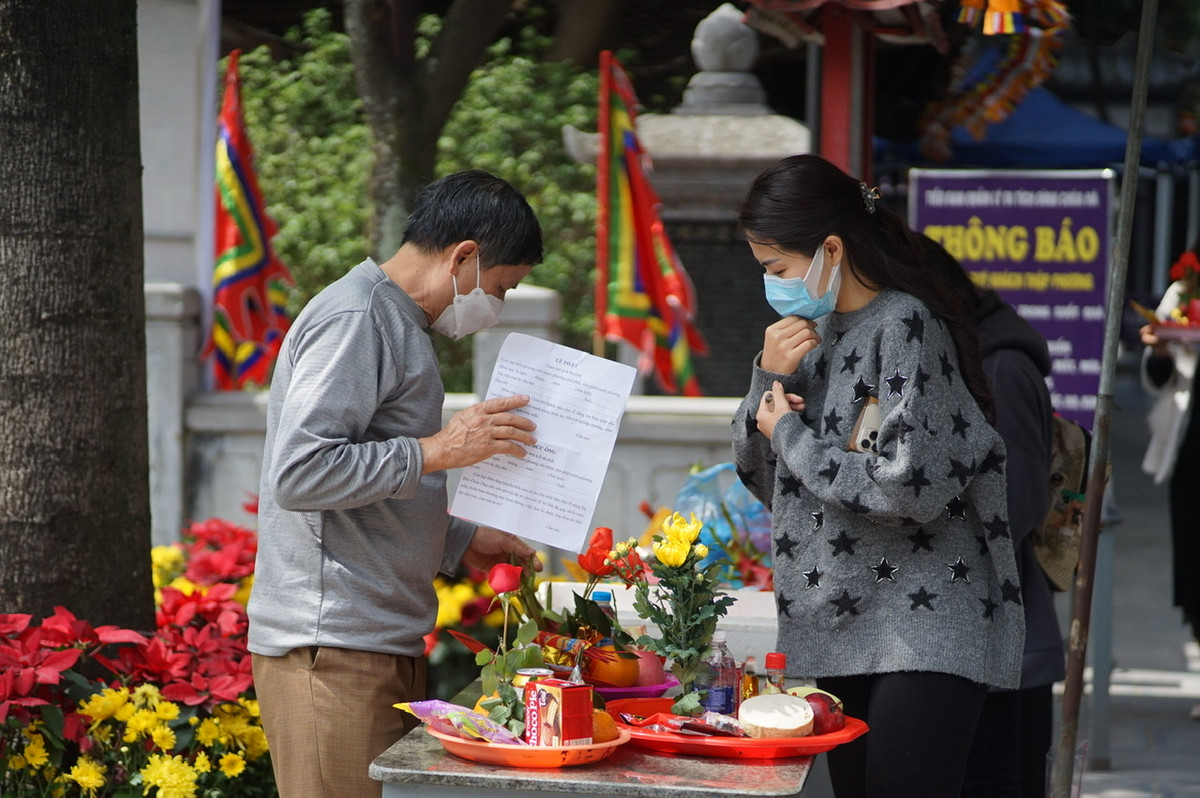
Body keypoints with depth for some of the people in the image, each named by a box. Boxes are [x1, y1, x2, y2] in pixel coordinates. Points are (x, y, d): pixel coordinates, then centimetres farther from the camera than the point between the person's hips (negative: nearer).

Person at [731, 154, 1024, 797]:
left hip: (922, 631, -8)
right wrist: (770, 378, -1)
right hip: (840, 631, 8)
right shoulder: (820, 329, 12)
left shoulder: (905, 325, -13)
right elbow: (759, 475, 17)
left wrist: (792, 436, -10)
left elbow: (911, 489, -23)